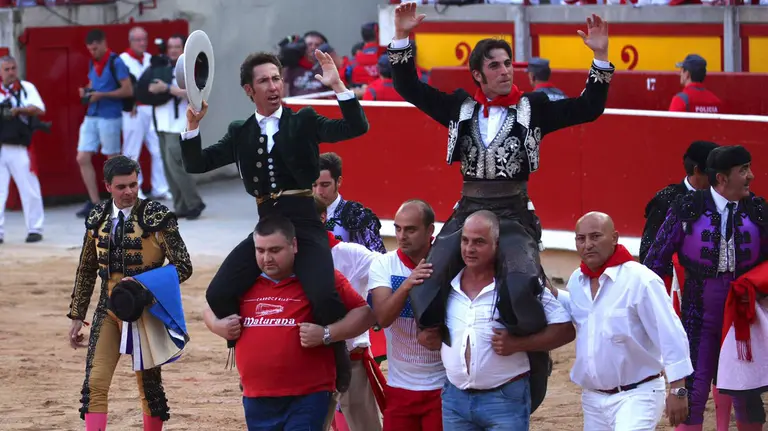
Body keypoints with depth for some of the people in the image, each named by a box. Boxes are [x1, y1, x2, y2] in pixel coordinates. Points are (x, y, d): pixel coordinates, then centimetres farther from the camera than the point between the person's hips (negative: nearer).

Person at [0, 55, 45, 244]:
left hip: (19, 149, -2)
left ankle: (34, 229, 11)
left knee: (29, 189, 1)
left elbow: (39, 109, -10)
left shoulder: (26, 88, 3)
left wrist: (19, 109, -25)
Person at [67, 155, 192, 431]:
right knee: (95, 383, -7)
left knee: (149, 384, 7)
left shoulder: (157, 217, -11)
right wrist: (76, 316, 13)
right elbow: (86, 271, 13)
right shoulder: (98, 219, 4)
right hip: (108, 311, 4)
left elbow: (183, 266, -12)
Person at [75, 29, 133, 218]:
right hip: (91, 117, 7)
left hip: (110, 117, -7)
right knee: (83, 158, 0)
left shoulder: (115, 63, -9)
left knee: (113, 160, 3)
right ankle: (94, 202, 5)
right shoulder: (92, 64, 12)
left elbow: (128, 90, -13)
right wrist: (86, 92, 3)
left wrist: (101, 95, -18)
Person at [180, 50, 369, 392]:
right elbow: (196, 164, 10)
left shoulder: (304, 122, 6)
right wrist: (193, 124, -5)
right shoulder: (240, 133, 14)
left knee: (323, 297, -27)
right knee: (218, 294, -14)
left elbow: (356, 128, -6)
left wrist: (337, 86, -16)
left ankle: (338, 359, 2)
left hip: (305, 226, -4)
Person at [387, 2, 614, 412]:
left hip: (514, 214, -2)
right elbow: (408, 87, 8)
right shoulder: (460, 108, 9)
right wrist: (402, 38, -2)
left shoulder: (533, 108, 5)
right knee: (428, 278, -16)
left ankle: (534, 361, -8)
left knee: (522, 284, -28)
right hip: (468, 210, 3)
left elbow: (587, 109, 1)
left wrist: (601, 58, -10)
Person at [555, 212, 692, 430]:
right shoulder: (576, 281, 4)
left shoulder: (640, 280, -17)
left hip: (637, 395, -8)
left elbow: (670, 335, -18)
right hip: (593, 398, 8)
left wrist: (677, 390, -20)